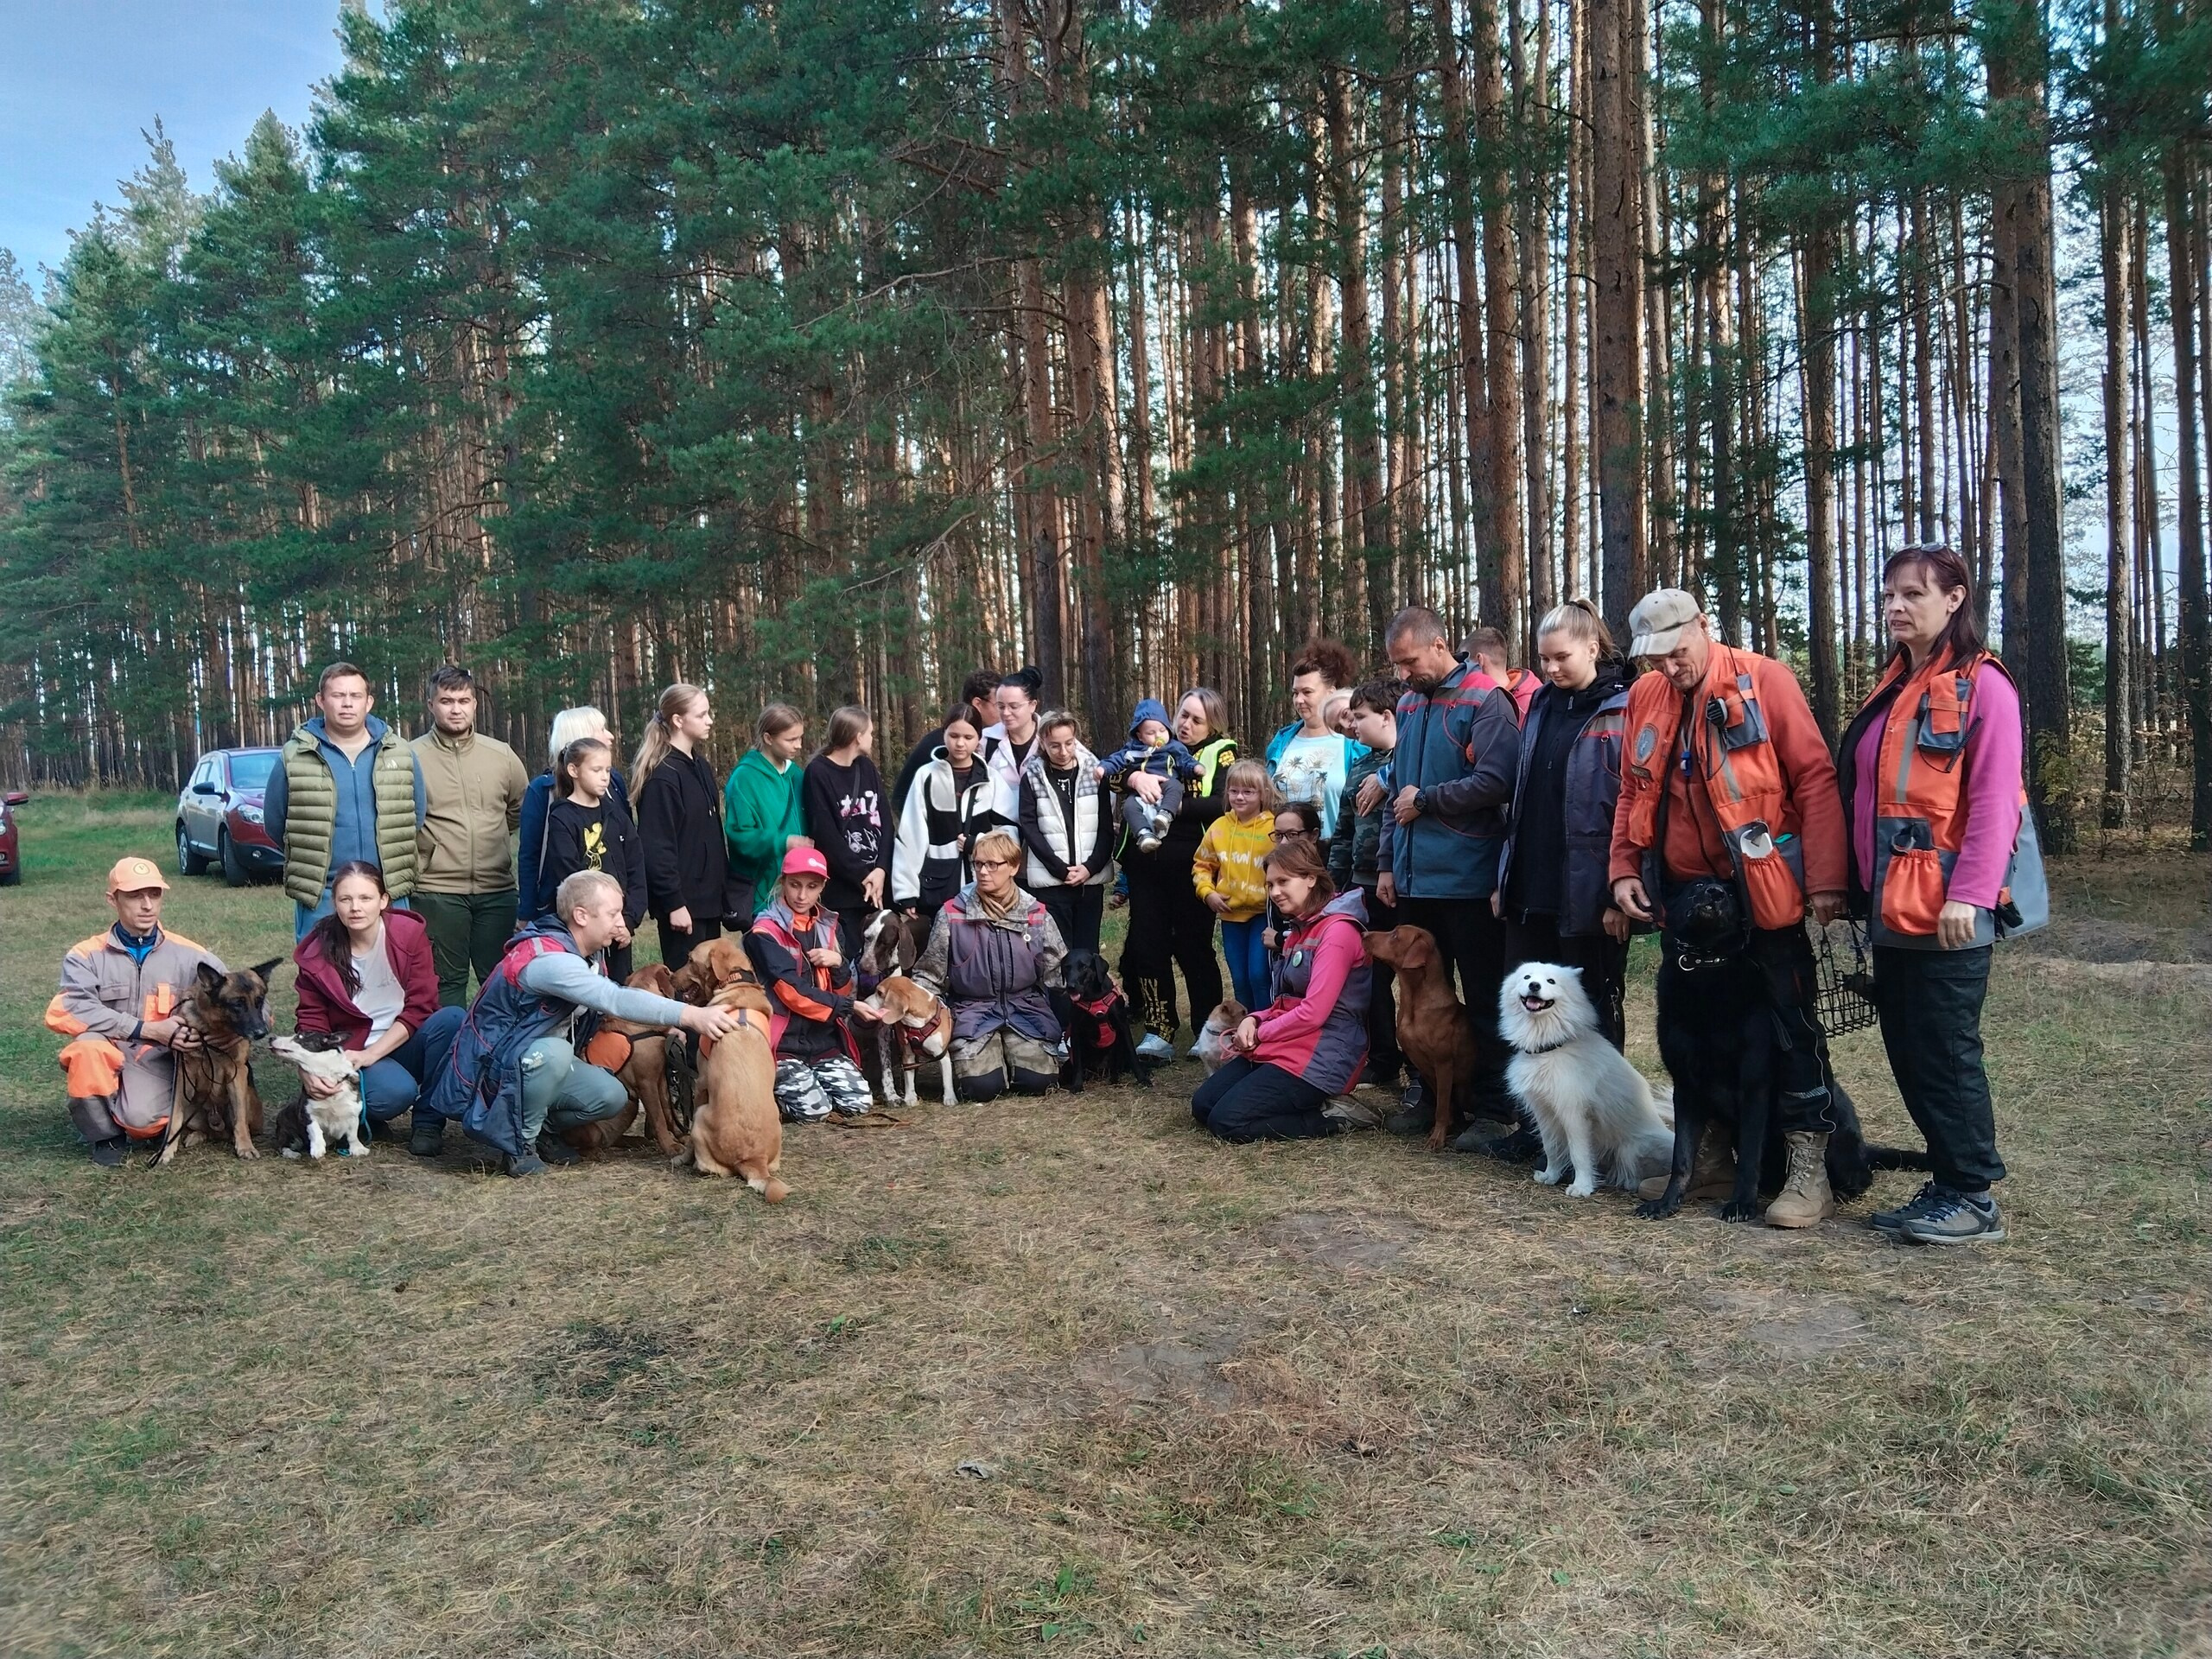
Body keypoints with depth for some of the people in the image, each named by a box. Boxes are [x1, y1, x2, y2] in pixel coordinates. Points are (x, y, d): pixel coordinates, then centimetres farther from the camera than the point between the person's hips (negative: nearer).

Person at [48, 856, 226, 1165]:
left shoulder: (189, 955, -1)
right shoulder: (87, 955, -5)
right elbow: (67, 1011, -20)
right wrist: (148, 1029, -25)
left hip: (156, 1060, 0)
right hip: (105, 1057, 0)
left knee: (142, 1119, -30)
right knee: (88, 1046, -34)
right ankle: (104, 1134, -8)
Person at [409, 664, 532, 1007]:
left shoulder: (502, 756, 7)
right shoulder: (412, 757, -4)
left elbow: (521, 811, 19)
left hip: (498, 890, 3)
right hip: (437, 892, -3)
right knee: (447, 982, 7)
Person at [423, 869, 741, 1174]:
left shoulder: (584, 956, 2)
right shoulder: (547, 958, -30)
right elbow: (616, 1000, -41)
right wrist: (691, 1015, -45)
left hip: (535, 1062, 8)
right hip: (491, 1063, -8)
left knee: (610, 1095, -10)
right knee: (553, 1051, -37)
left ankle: (540, 1129, 14)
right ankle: (519, 1144, -15)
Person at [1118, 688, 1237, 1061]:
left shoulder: (1221, 753, 3)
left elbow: (1224, 804, -13)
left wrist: (1176, 807, -19)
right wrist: (1135, 777, -18)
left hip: (1191, 866, -4)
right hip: (1147, 864, 4)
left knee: (1193, 947, 3)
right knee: (1147, 945, 4)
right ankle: (1158, 1032, 11)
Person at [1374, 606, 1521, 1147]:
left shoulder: (1483, 700, -10)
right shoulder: (1409, 705, 13)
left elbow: (1496, 780, -22)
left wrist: (1424, 801, -13)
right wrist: (1386, 862, 13)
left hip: (1467, 880, -7)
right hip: (1414, 878, 7)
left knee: (1484, 1000, 2)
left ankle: (1496, 1111, 10)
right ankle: (1431, 1094, 26)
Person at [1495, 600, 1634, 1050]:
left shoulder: (1621, 713, -7)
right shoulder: (1541, 705, 12)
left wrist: (1619, 893, -15)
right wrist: (1504, 878, 13)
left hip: (1589, 895, -6)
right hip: (1530, 892, 6)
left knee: (1596, 1010, 6)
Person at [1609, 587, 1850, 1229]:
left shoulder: (1764, 680, -8)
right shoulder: (1645, 697, 7)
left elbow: (1815, 777, -10)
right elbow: (1632, 793, 13)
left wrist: (1825, 878, -15)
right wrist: (1624, 869, 2)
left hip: (1761, 892, -5)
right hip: (1682, 891, 6)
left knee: (1789, 1025, 0)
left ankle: (1810, 1167, 9)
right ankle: (1713, 1151, 28)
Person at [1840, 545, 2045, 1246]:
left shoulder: (1982, 685, -7)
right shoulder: (1892, 689, 17)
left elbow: (1994, 800, -14)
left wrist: (1968, 893, -21)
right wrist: (1860, 885, 14)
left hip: (1948, 906, -8)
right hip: (1892, 903, 8)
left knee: (1946, 1050, -2)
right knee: (1907, 1049, 11)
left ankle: (1974, 1200, 10)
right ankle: (1947, 1183, 23)